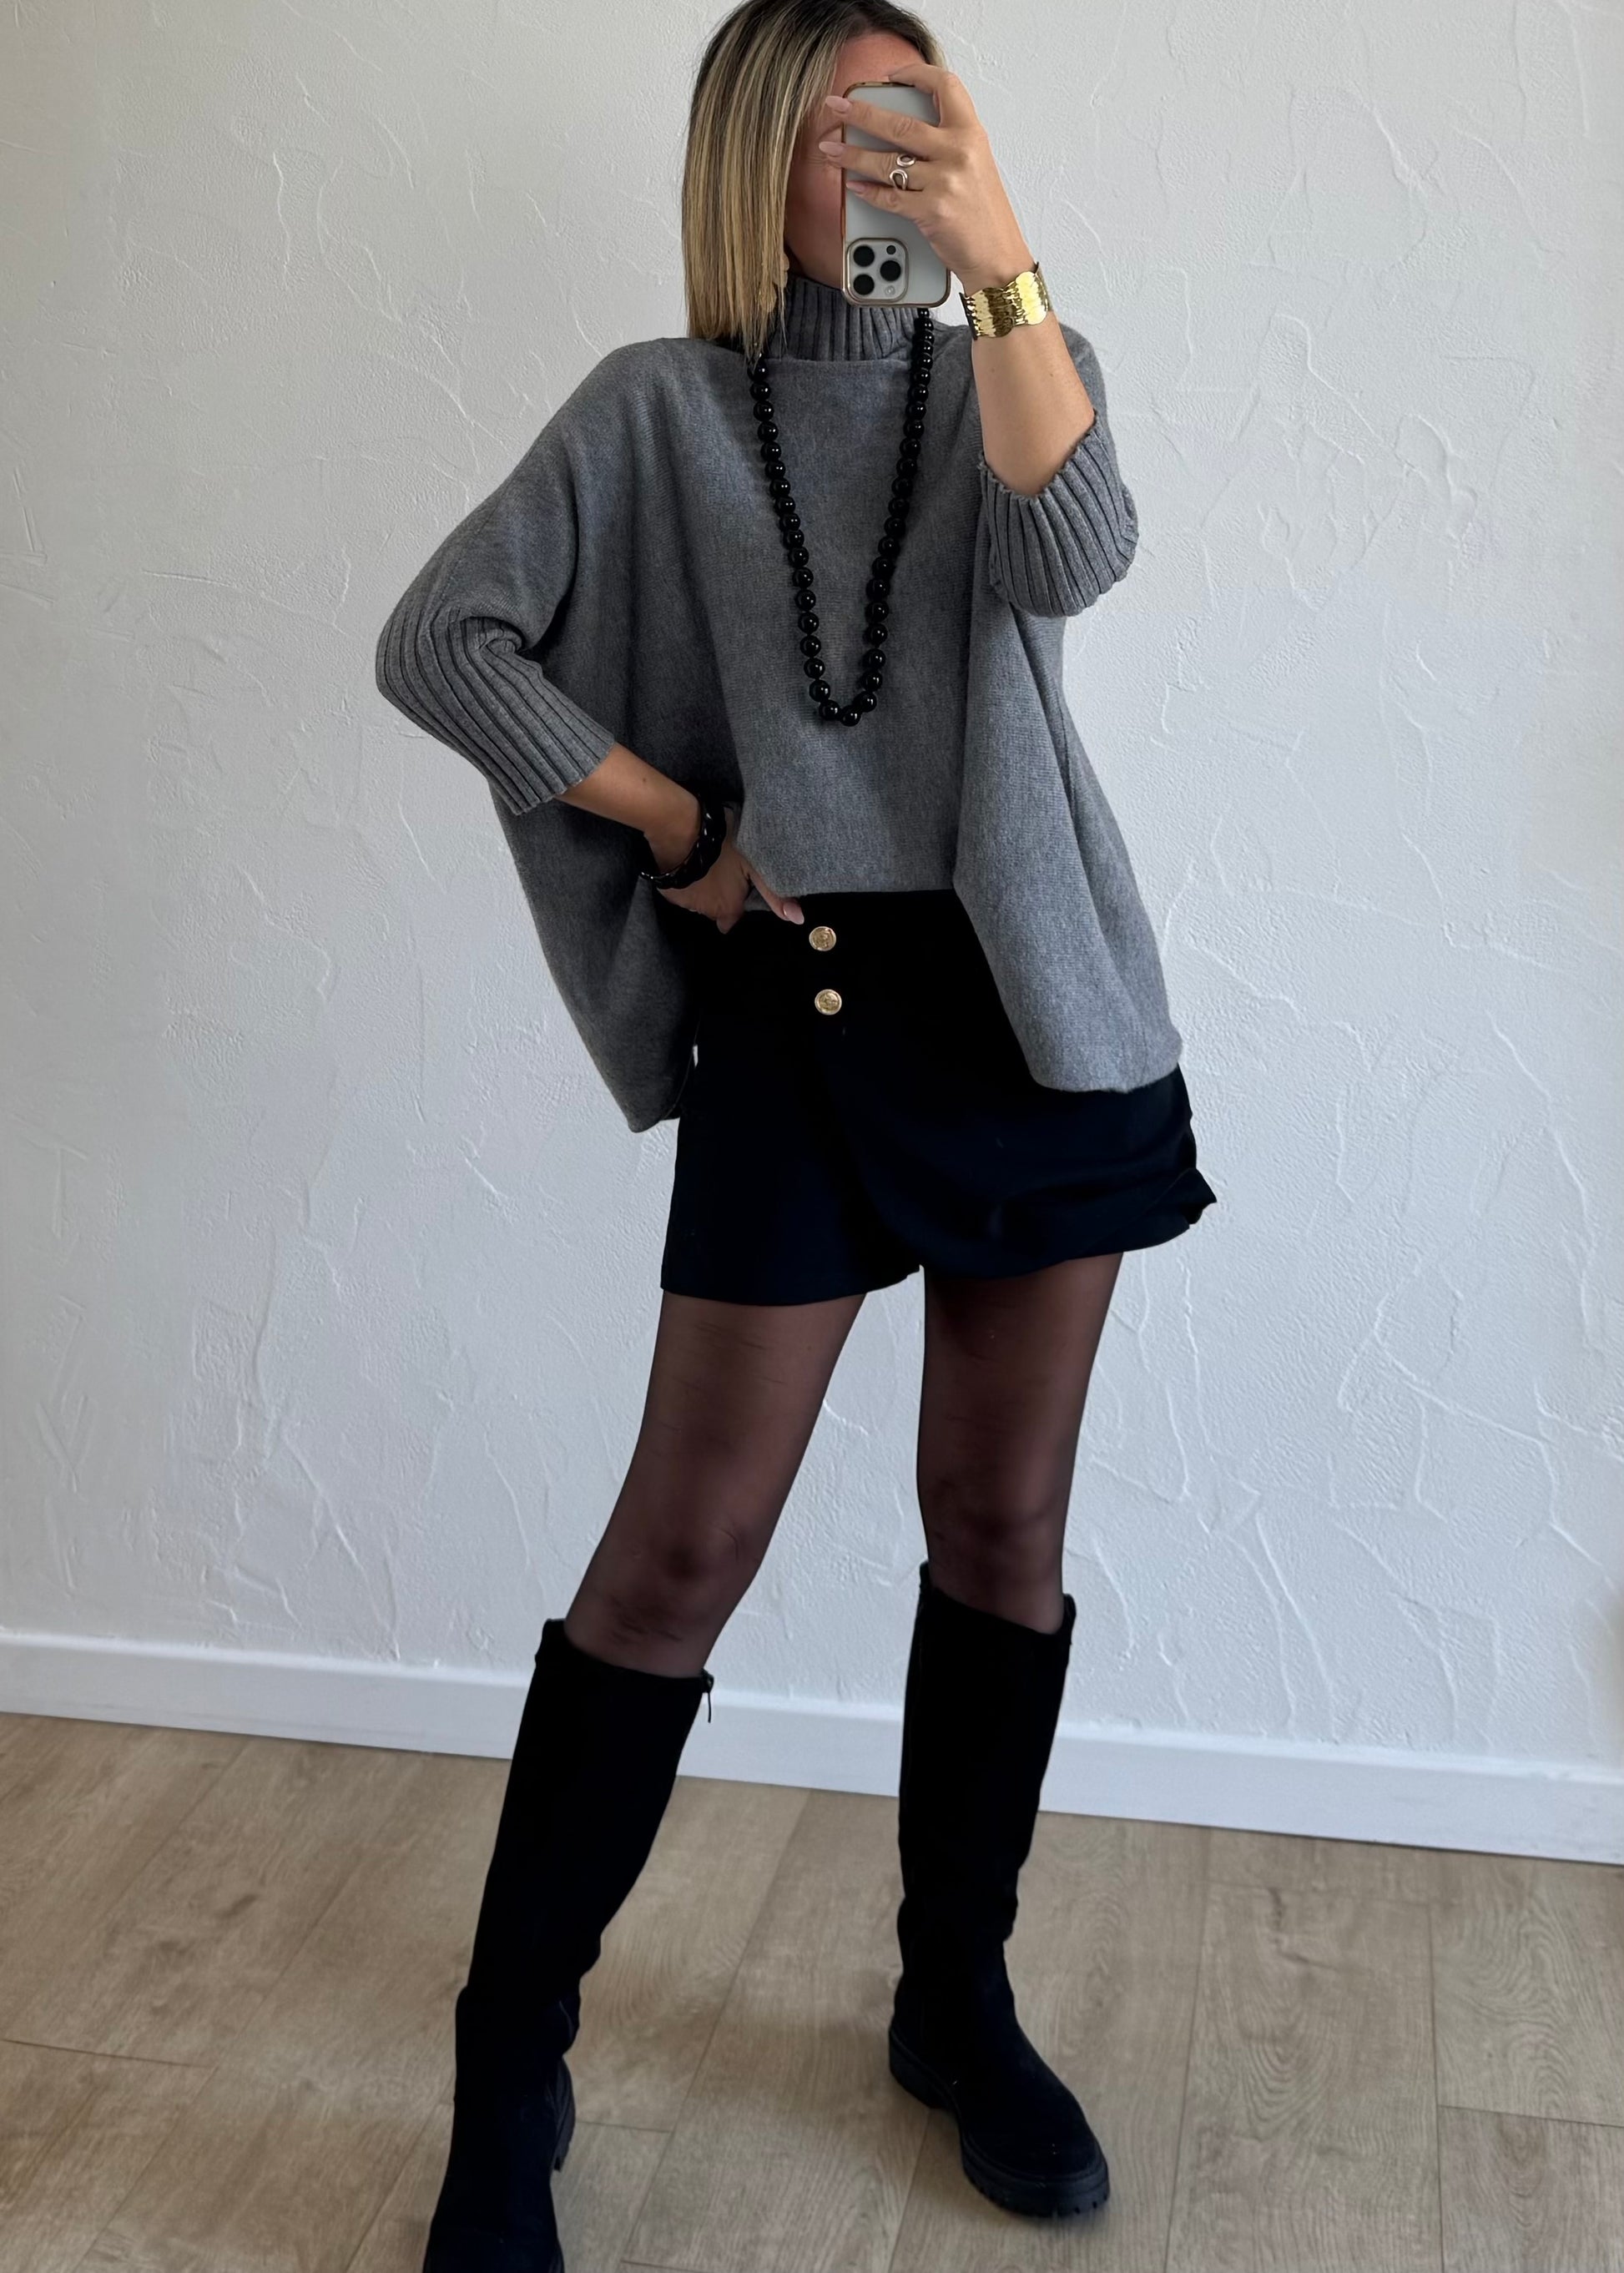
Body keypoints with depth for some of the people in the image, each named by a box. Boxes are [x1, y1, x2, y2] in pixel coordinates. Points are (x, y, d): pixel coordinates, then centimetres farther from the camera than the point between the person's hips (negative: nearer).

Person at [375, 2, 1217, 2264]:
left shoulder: (1010, 374, 9)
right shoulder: (658, 408, 4)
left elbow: (1073, 556, -14)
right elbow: (436, 640, -2)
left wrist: (998, 260, -22)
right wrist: (673, 824, -4)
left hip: (1037, 1001, 3)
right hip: (798, 1013, -2)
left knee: (1004, 1522, 8)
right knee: (682, 1547, -3)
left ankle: (959, 2003, 27)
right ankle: (510, 2074, 12)